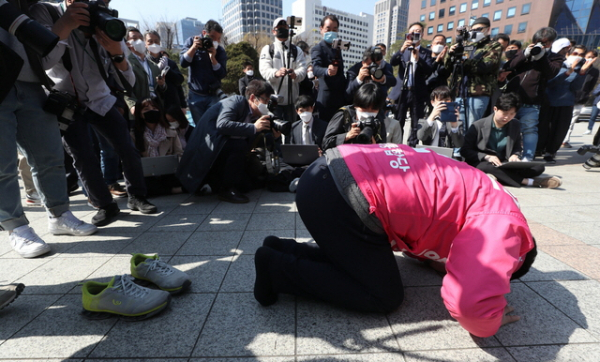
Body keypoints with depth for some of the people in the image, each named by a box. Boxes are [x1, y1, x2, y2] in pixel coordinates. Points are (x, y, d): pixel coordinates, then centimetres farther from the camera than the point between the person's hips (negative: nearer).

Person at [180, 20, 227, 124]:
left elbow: (222, 75, -8)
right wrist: (194, 47, -20)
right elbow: (183, 63, -9)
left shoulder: (220, 51, 1)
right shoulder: (192, 41, 2)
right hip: (195, 96, 1)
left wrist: (213, 57, -21)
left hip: (213, 96, 0)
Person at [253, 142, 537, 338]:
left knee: (363, 260, 26)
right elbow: (471, 302, -14)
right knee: (386, 297, 9)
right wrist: (488, 323, 9)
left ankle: (283, 249, 20)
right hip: (345, 195, -9)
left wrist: (444, 259, 28)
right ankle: (279, 268, 5)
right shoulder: (502, 224, -1)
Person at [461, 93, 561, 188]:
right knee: (488, 167, -41)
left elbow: (517, 148, 22)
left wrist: (515, 156, -4)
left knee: (538, 167, -14)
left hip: (503, 164, 6)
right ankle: (527, 181, -28)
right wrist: (487, 157, -21)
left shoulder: (515, 125, 12)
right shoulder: (478, 126, -6)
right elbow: (465, 150, -8)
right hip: (481, 163, -5)